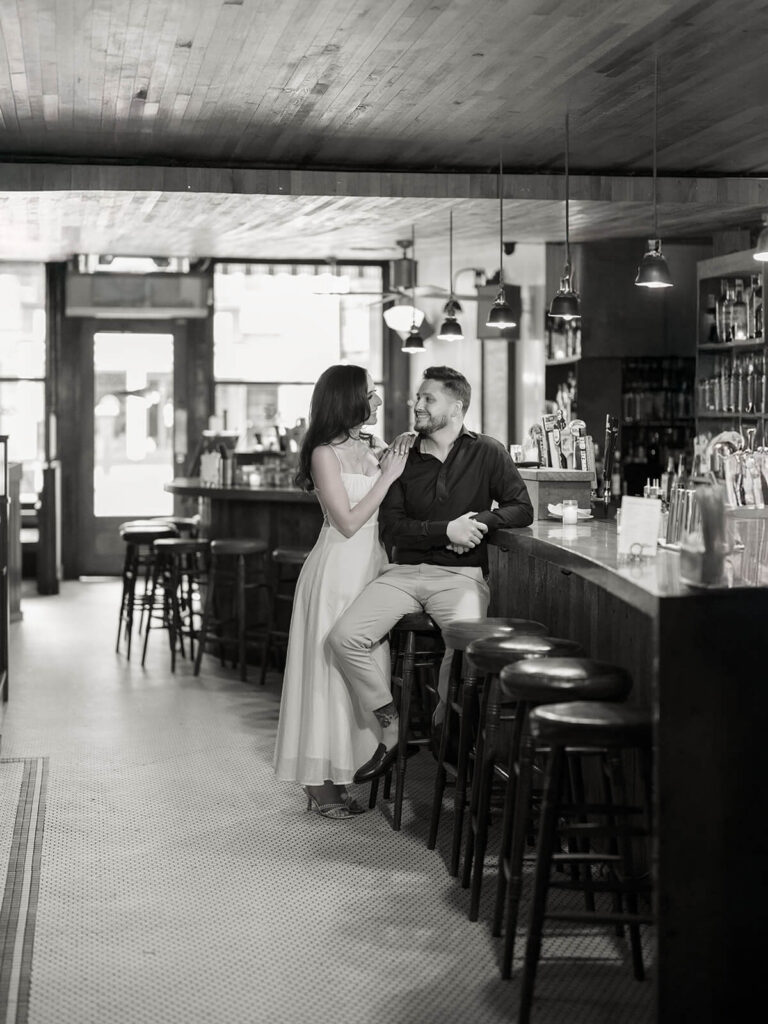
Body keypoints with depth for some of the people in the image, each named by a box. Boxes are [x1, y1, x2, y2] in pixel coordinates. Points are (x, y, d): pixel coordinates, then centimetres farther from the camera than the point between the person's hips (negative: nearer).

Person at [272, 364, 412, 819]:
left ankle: (339, 777, 17)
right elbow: (348, 522, -15)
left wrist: (396, 460, 3)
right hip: (338, 571, -7)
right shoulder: (325, 454, -11)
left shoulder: (372, 449, 10)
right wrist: (388, 476, -12)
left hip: (373, 567, 7)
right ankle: (320, 782, 5)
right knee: (331, 669, -2)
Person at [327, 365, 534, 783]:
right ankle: (392, 730, -4)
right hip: (404, 571, 3)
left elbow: (522, 510, 4)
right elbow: (391, 526, 2)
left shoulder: (487, 453, 7)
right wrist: (445, 531, -12)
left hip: (460, 574, -3)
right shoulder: (403, 456, 11)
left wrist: (479, 522, -14)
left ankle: (442, 729, -6)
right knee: (344, 637, -20)